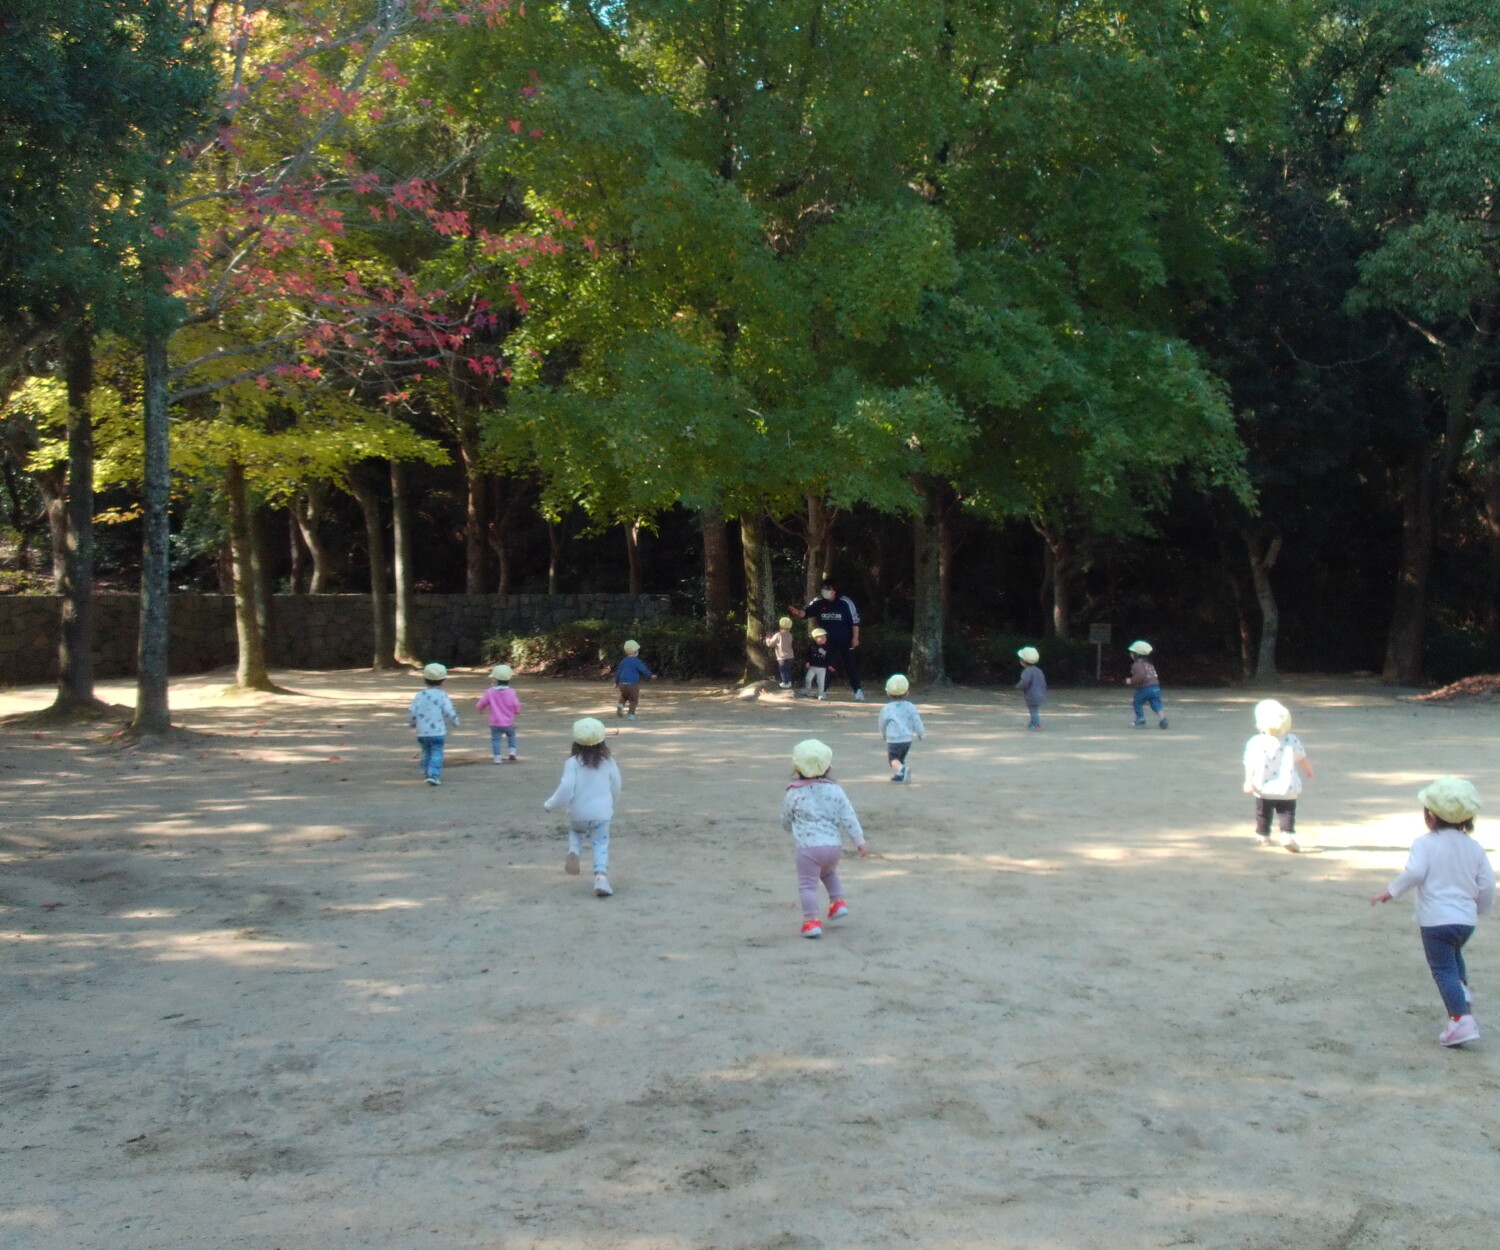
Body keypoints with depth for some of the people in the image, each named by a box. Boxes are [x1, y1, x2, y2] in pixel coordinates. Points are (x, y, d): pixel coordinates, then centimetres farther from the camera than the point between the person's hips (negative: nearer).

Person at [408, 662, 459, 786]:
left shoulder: (419, 695, 3)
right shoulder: (442, 695, -6)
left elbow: (411, 712, 0)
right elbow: (449, 712, -9)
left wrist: (413, 723, 20)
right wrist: (455, 722, 10)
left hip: (422, 733, 4)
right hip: (438, 732, -4)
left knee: (426, 753, 19)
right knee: (436, 754, -2)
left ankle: (427, 773, 24)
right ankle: (433, 775, -16)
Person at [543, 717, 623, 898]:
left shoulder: (573, 763, -8)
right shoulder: (608, 763, 2)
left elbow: (566, 788, -15)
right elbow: (616, 790, 11)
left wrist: (550, 805, -3)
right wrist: (610, 806, 30)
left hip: (578, 815, 0)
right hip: (602, 814, 0)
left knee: (575, 832, 29)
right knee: (601, 845, 8)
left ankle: (573, 853, 0)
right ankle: (601, 876, -14)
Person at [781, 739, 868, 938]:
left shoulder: (794, 793, -2)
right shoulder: (835, 790, 5)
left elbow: (786, 821, 10)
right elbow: (848, 818, 4)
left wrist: (795, 831, 31)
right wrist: (860, 841, 10)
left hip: (808, 847, -4)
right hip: (834, 845, 4)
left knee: (807, 884, 0)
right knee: (829, 873, 32)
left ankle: (811, 921, -8)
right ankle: (838, 902, 24)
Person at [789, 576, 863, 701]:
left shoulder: (845, 602, -12)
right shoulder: (819, 603, -4)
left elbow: (855, 621, -8)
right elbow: (807, 611, -14)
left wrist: (855, 637, -10)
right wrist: (799, 612, -36)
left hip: (845, 642, -3)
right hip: (828, 642, 3)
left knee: (851, 666, 0)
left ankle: (858, 691, 9)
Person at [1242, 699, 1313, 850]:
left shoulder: (1255, 743, -10)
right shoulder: (1292, 741, -3)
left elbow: (1250, 764, -15)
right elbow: (1302, 758, 9)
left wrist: (1248, 781, -17)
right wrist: (1308, 770, 26)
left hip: (1264, 788, 0)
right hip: (1287, 788, 0)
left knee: (1263, 814, 16)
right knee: (1287, 812, 6)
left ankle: (1262, 836, 27)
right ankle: (1288, 834, -12)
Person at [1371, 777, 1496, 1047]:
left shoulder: (1425, 843, -9)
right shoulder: (1474, 847, 7)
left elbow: (1414, 872, -24)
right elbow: (1487, 885, 8)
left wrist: (1391, 891, -12)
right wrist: (1482, 909, 25)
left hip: (1436, 920, -6)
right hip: (1467, 919, 6)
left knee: (1443, 969, -1)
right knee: (1454, 957, 32)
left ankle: (1461, 1020, -12)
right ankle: (1463, 1001, 26)